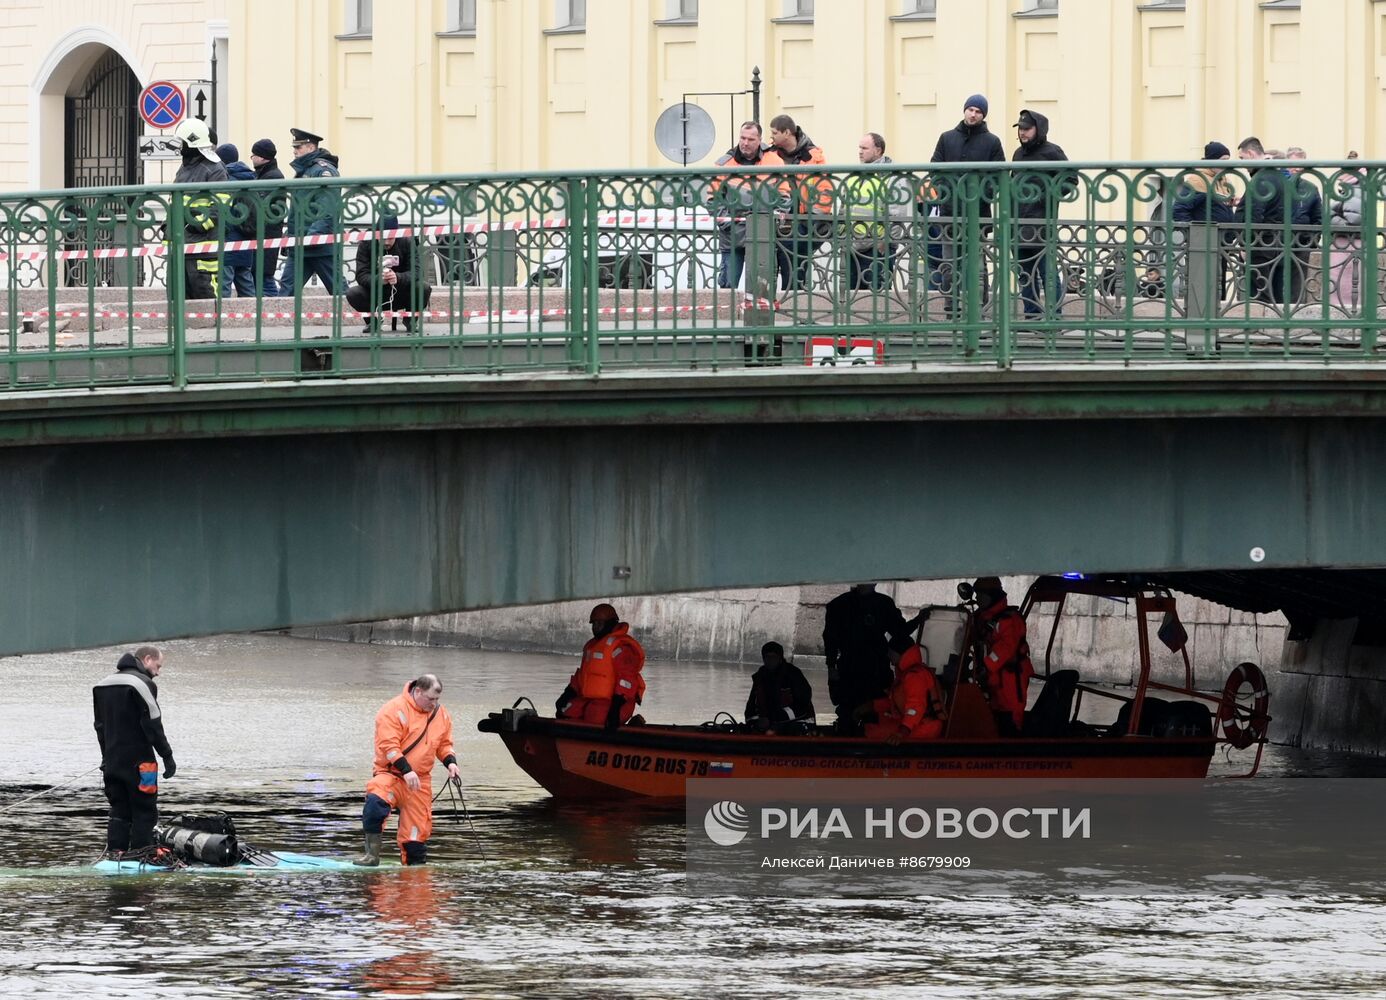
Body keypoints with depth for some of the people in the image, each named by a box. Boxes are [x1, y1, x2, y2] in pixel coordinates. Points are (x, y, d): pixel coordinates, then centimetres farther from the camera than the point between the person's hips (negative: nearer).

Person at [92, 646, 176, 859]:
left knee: (119, 810, 10)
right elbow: (153, 724, -14)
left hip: (112, 761, 7)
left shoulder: (102, 686, 16)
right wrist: (167, 756, -10)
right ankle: (142, 853, -8)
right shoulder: (143, 684, -11)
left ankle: (115, 852, 5)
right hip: (138, 760, -7)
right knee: (145, 810, -3)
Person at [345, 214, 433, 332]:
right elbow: (361, 276, -18)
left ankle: (411, 320, 1)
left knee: (424, 288, -28)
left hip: (402, 295, 0)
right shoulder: (366, 244, -12)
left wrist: (398, 278, -41)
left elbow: (416, 272, -19)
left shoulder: (407, 242, -11)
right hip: (376, 297, 0)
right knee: (352, 293, -28)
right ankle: (372, 321, 3)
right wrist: (378, 279, -41)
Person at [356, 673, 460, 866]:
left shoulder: (441, 714, 9)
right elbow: (389, 745, -20)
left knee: (418, 829, 3)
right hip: (390, 773, -6)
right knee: (376, 800, -33)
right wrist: (406, 770, -28)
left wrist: (450, 763, 1)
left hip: (420, 780, 6)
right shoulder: (394, 711, -13)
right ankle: (372, 853, -27)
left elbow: (444, 744, 21)